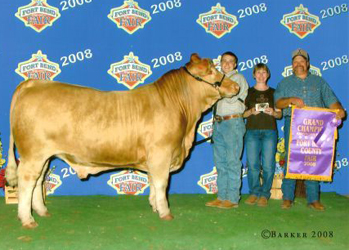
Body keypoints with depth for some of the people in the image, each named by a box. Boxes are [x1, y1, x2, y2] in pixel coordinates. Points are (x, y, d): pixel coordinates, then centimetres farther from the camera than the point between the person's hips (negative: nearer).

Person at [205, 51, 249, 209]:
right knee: (220, 161, 8)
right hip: (218, 123, 7)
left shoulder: (238, 78, 1)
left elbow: (232, 98, -14)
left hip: (233, 122, -7)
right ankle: (222, 196, 14)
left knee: (232, 162, -7)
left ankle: (232, 199, -4)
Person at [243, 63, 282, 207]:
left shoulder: (273, 92, 13)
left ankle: (264, 194, 6)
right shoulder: (248, 92, 12)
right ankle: (254, 192, 10)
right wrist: (251, 112, -11)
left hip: (269, 131, 0)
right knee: (252, 164, -3)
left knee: (268, 165, -5)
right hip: (252, 131, 0)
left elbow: (279, 114, 12)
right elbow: (242, 113, 8)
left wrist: (273, 112, -9)